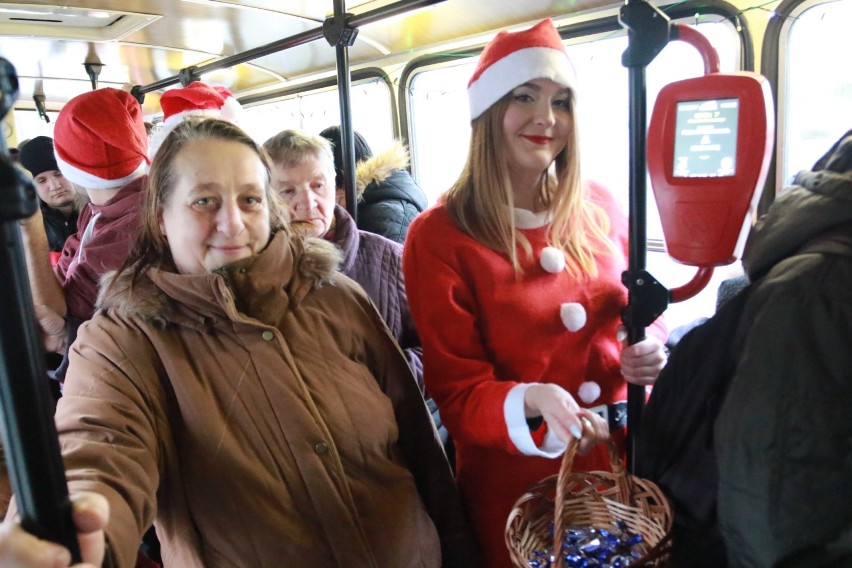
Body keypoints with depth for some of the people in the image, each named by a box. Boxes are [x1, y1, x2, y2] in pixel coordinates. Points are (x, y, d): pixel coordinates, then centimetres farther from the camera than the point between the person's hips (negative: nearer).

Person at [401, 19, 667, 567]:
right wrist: (531, 401, -34)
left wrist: (651, 346, -12)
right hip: (517, 484, -4)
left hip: (625, 462, 4)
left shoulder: (599, 208, -2)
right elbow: (456, 395, -15)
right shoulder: (438, 237, -16)